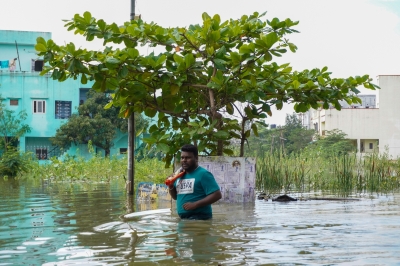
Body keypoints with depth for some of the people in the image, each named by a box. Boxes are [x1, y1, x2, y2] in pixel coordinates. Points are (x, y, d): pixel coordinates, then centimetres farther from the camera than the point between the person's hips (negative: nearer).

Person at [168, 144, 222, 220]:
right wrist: (171, 187, 2)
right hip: (183, 218, 8)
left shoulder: (203, 174, -9)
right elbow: (175, 197, 25)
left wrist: (195, 204, -23)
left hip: (199, 218, -8)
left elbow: (217, 195, -16)